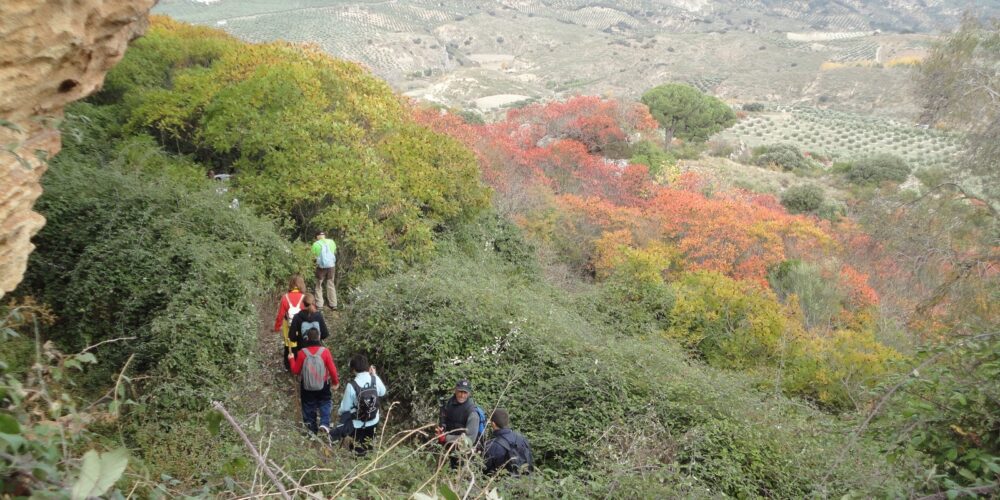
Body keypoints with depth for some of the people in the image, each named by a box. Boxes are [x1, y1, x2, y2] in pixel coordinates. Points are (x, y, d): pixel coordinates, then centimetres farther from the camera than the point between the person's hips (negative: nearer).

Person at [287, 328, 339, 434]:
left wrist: (291, 359, 14)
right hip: (323, 386, -1)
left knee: (309, 406, 18)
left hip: (307, 387, 1)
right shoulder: (325, 351, -16)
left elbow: (296, 370, -3)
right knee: (325, 403, 20)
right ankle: (324, 423, -1)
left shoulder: (302, 352, -14)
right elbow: (332, 369, -9)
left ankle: (311, 428, 27)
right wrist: (335, 382, 7)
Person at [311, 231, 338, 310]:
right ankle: (333, 304, 17)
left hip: (321, 267, -3)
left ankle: (319, 305, 9)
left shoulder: (316, 244, -8)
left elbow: (313, 256, -5)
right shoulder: (331, 242, 1)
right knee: (331, 285, 15)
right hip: (331, 265, 3)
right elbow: (335, 252, 8)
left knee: (319, 286, 11)